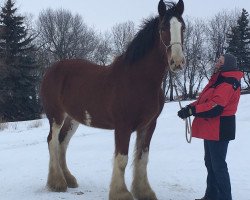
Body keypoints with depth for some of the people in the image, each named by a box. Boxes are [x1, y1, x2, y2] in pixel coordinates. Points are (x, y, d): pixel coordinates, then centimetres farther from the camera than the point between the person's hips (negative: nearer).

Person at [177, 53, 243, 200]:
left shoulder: (228, 83, -17)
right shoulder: (218, 80, 17)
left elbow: (215, 106, -27)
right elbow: (204, 100, 14)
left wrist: (191, 110, -25)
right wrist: (190, 107, -3)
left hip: (219, 130, -11)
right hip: (211, 129, 11)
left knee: (218, 165, -6)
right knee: (210, 162, 18)